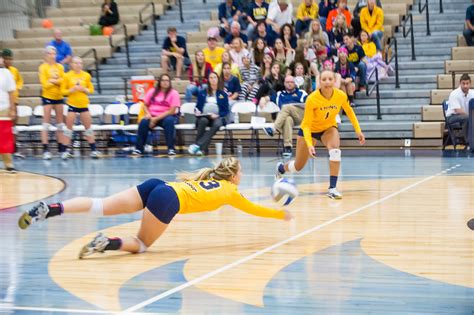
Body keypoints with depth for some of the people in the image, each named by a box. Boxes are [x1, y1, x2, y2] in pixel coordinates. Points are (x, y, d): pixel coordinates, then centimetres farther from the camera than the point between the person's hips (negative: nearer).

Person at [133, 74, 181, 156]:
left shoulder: (174, 93, -4)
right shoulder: (152, 91, 8)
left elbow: (171, 111, -11)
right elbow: (145, 105, 14)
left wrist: (156, 119, -17)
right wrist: (148, 114, -9)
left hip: (167, 116, -2)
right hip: (152, 116, 2)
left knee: (169, 121, -37)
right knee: (143, 122, -29)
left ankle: (171, 149, -34)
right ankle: (139, 148, -22)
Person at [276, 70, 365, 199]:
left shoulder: (341, 95, -23)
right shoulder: (312, 99, -33)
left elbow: (349, 111, 0)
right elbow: (306, 125, -28)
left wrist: (358, 130, -4)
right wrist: (309, 145, -41)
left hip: (329, 128, 2)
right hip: (310, 130, -2)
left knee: (335, 150, -32)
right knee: (298, 167, 10)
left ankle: (332, 188, -26)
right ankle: (281, 167, 47)